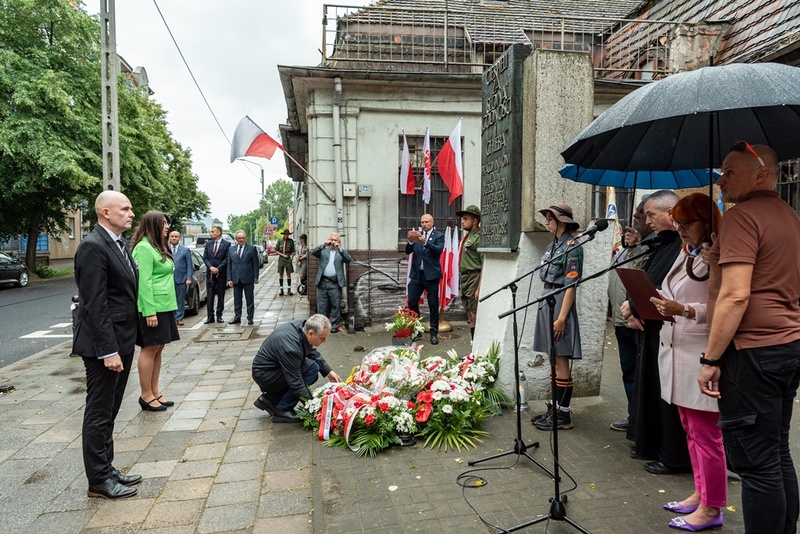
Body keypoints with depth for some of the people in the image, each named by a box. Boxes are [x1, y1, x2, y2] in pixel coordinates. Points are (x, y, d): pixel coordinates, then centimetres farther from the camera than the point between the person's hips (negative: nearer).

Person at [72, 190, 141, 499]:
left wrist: (125, 343, 16)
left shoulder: (120, 244, 12)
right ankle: (99, 481, 16)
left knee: (108, 412, 18)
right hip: (103, 345, -9)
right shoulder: (93, 246, -16)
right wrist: (108, 350, -22)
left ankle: (107, 469, 30)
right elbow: (95, 304, -21)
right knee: (99, 413, 3)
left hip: (121, 342, 9)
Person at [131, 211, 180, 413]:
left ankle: (155, 392, 18)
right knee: (150, 349, -2)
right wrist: (150, 312, -22)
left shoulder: (157, 247, 17)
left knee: (158, 349, 11)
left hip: (164, 306, 9)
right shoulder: (144, 248, -13)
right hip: (152, 307, -9)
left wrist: (167, 307, 16)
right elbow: (144, 281, -19)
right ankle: (146, 396, 7)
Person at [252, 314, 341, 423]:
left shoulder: (302, 326, -9)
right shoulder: (291, 347, -34)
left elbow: (313, 352, 9)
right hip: (264, 374, -9)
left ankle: (269, 399, 11)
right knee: (312, 368, -20)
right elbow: (296, 383, -27)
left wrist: (328, 371, 3)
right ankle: (282, 410, -9)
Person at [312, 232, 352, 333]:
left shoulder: (342, 252, 11)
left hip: (335, 283, -1)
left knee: (335, 306, 2)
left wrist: (339, 248, -18)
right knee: (321, 306, 6)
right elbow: (313, 253, -3)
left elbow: (349, 259, -7)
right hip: (322, 282, 1)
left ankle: (335, 327, 10)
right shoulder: (324, 251, 14)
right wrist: (323, 245, -16)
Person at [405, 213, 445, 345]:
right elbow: (408, 251, 2)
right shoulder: (417, 235, 11)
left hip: (431, 275, -3)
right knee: (411, 303, 0)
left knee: (433, 305, 2)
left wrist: (425, 242, -27)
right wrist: (411, 241, -18)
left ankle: (434, 333, 11)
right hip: (416, 275, 3)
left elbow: (439, 250, -15)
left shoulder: (439, 235, 2)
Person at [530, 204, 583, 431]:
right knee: (553, 359, 14)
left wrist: (561, 317, -20)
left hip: (560, 302, -9)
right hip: (547, 301, 9)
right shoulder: (553, 245, 14)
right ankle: (554, 407, 23)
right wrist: (546, 307, 14)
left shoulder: (572, 247, -11)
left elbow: (571, 285, -16)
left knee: (561, 360, -2)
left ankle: (563, 414, 7)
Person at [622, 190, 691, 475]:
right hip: (652, 329, 10)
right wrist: (633, 310, 0)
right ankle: (652, 445, 32)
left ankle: (674, 457, 17)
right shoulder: (663, 245, 14)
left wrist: (635, 307, -16)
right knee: (650, 389, 17)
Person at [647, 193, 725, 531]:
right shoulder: (685, 252, 15)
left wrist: (683, 310, -30)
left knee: (704, 432, 1)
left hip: (701, 356, -9)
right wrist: (660, 306, 3)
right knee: (690, 429, 16)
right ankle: (700, 494, 30)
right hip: (676, 350, 9)